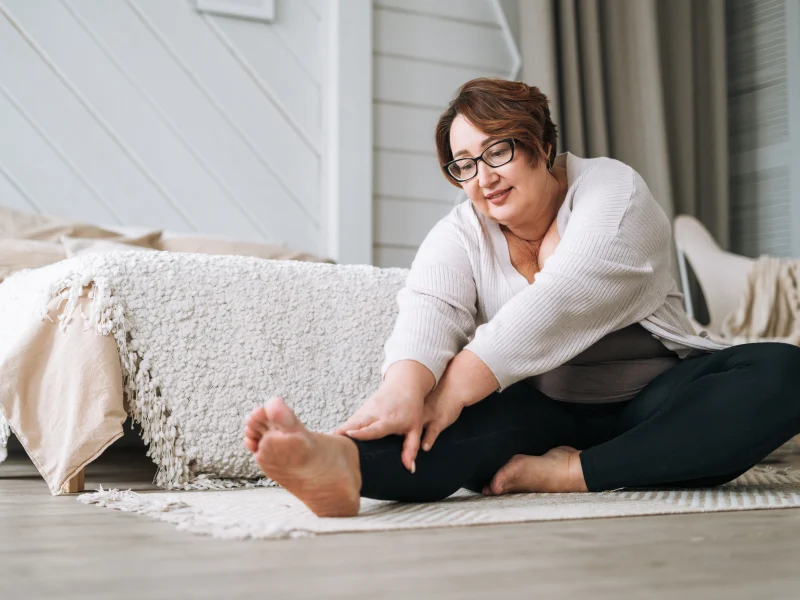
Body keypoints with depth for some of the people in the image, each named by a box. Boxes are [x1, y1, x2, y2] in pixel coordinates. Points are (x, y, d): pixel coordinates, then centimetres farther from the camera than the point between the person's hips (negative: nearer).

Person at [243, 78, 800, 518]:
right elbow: (428, 312, -20)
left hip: (649, 409, 0)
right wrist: (404, 388, -44)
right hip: (544, 414, 1)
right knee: (482, 416, -33)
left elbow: (560, 301, -26)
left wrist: (462, 381, -38)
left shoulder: (610, 189, -7)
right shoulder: (460, 235, 3)